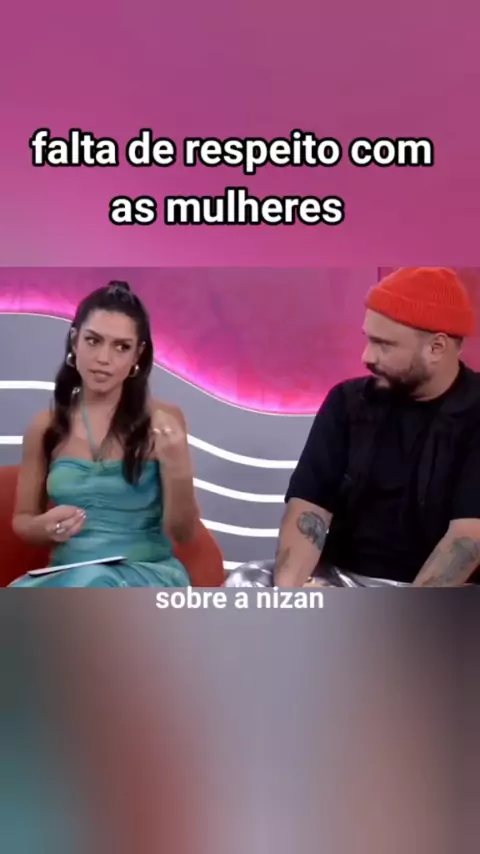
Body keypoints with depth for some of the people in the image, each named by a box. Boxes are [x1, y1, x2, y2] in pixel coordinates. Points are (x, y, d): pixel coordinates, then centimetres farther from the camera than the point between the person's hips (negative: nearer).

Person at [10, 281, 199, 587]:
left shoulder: (163, 420, -2)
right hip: (68, 576, 2)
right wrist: (45, 526, -8)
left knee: (91, 583, -36)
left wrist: (177, 468, -20)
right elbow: (22, 519, 17)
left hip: (149, 575, -2)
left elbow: (183, 533, -1)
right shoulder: (46, 427, 6)